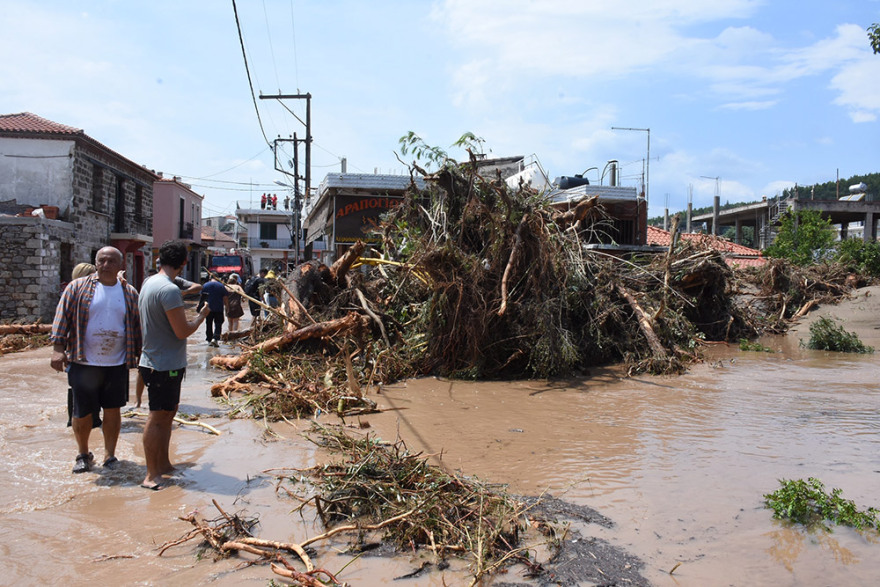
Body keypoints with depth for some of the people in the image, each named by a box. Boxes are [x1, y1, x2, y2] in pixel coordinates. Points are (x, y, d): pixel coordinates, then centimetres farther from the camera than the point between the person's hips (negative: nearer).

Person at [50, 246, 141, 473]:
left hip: (117, 365, 2)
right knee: (82, 413, 5)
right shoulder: (77, 287, 2)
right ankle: (83, 454, 27)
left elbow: (137, 327, 12)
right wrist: (58, 348, -10)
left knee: (112, 411, 8)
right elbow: (62, 317, -1)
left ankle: (110, 455, 23)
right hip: (84, 363, -1)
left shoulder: (130, 293, 8)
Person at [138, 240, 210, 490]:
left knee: (167, 413, 18)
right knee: (158, 416, -4)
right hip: (165, 365, -10)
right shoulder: (169, 290, -21)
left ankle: (163, 464, 28)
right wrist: (202, 314, -5)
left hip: (154, 362, 10)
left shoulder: (149, 283, 9)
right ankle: (151, 474, 3)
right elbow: (183, 331, -21)